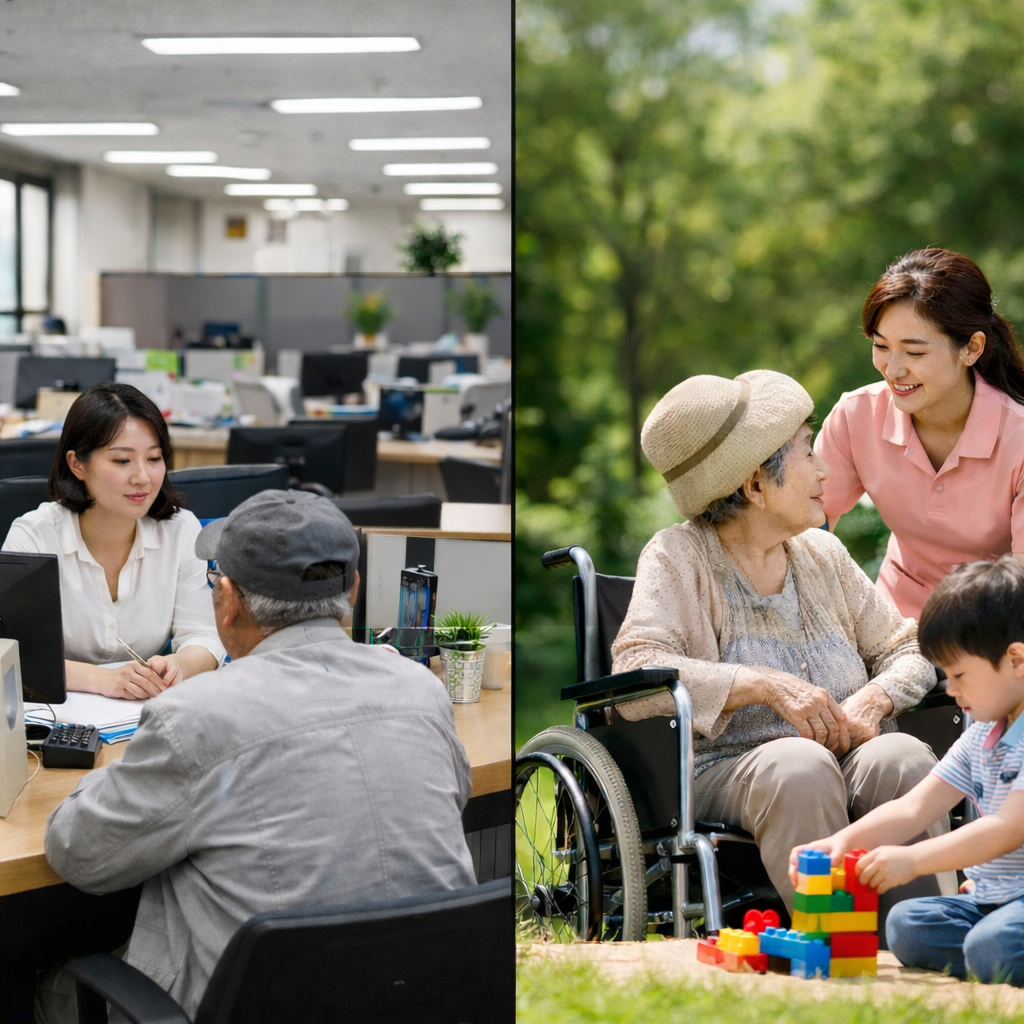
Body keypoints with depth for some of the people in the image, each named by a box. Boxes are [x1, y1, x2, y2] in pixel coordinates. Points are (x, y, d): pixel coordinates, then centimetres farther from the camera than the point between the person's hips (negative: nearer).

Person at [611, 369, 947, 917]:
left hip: (844, 756, 4)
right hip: (726, 768, -4)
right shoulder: (678, 558, 2)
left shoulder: (823, 555, 19)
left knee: (904, 756, -29)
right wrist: (767, 685, -21)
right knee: (800, 766, -37)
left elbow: (909, 650, 19)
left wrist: (873, 699, -6)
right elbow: (636, 674, -14)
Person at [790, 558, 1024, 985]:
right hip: (989, 898, 9)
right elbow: (914, 809, 11)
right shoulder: (979, 738, 15)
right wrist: (845, 841, -6)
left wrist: (913, 860, -30)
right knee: (906, 924, -11)